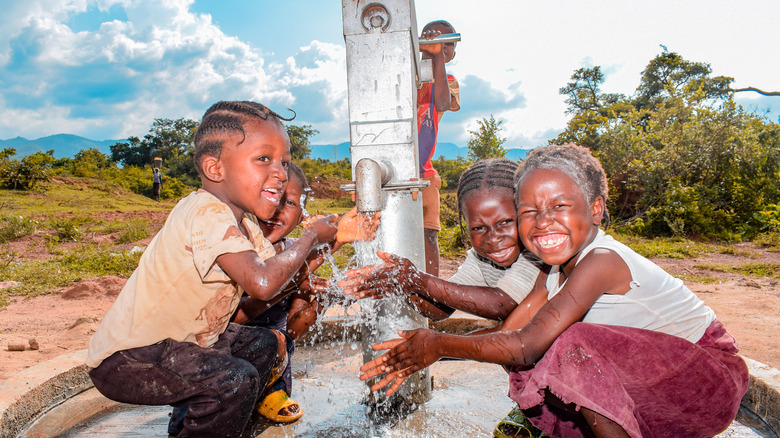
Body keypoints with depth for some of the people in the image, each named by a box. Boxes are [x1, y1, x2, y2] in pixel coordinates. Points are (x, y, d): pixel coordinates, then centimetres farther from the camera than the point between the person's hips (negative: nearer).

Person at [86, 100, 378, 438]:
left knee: (264, 344, 16)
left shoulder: (241, 219, 3)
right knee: (234, 379, -27)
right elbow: (261, 283, -40)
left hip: (176, 343, 10)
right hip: (125, 360, -9)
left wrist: (331, 237, -9)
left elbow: (271, 290, 0)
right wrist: (312, 236, -23)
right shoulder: (208, 213, -28)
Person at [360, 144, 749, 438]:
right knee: (528, 372, -4)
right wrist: (421, 351, -12)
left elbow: (526, 345, -32)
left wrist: (440, 345, -22)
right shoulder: (556, 272, -1)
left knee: (574, 347, -30)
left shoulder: (602, 260, -28)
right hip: (653, 380, 8)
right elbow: (509, 333, -5)